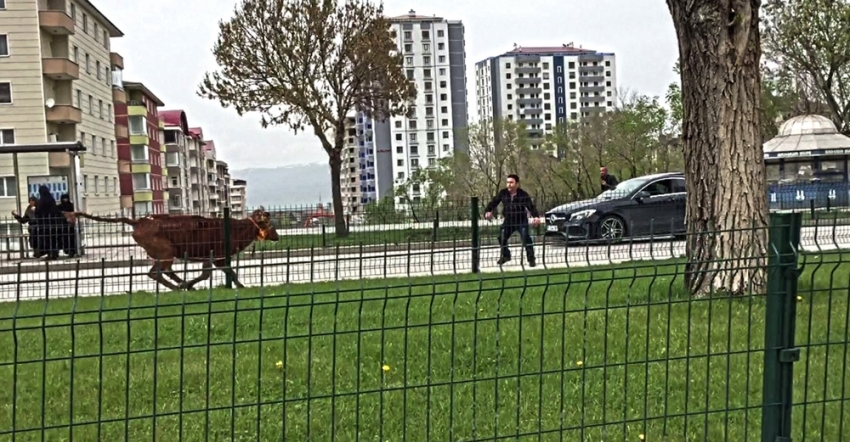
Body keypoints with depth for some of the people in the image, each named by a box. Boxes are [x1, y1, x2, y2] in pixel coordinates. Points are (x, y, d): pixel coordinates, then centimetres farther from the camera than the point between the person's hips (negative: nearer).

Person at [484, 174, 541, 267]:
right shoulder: (503, 193, -12)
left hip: (522, 221, -4)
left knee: (526, 239, -15)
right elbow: (494, 202, -12)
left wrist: (536, 216, -45)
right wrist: (488, 211, -32)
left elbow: (531, 206, -25)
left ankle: (531, 259, -3)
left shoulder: (523, 195, -20)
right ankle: (506, 256, 32)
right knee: (502, 238, 8)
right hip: (508, 221, 4)